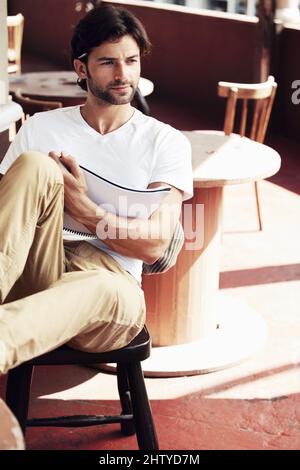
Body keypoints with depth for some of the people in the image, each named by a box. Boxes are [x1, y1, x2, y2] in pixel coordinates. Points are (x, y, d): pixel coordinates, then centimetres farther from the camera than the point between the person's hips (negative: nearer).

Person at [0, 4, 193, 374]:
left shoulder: (167, 142, 10)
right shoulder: (41, 127, 16)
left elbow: (154, 245, -1)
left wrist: (83, 209, -15)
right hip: (36, 272, 2)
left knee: (107, 291, -40)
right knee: (36, 165, -24)